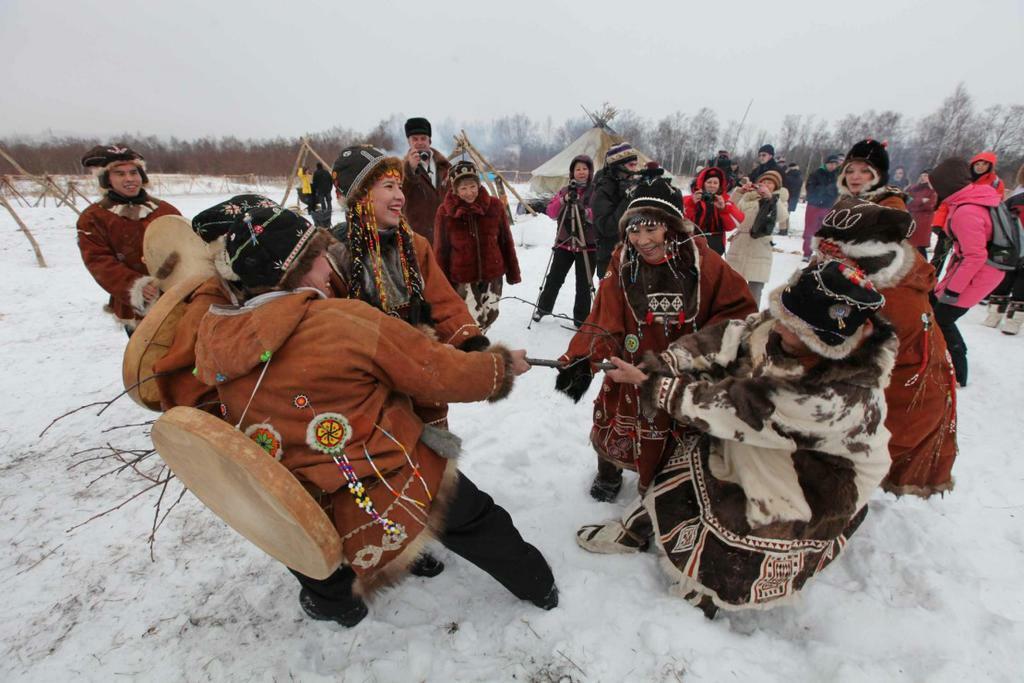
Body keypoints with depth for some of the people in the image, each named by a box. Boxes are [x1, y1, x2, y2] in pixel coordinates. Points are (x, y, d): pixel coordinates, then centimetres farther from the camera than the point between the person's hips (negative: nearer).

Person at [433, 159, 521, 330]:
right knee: (472, 321, -6)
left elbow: (506, 242, 2)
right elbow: (441, 250, -3)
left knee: (489, 316, 16)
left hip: (493, 274, 3)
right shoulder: (445, 211, -9)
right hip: (463, 277, -3)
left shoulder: (494, 206, -6)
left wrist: (513, 272, 5)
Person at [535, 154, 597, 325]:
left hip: (587, 245, -2)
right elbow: (551, 213, -1)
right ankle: (543, 307, 31)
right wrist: (564, 200, -17)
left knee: (584, 284, 6)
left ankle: (581, 319, 19)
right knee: (554, 278, 9)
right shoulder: (565, 191, 7)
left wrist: (585, 211, -27)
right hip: (564, 243, 2)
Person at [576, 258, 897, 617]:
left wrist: (652, 386, -29)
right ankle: (634, 529, 30)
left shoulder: (841, 398, -37)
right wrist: (656, 369, -31)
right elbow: (720, 343, -16)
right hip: (750, 450, 6)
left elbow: (733, 411, -35)